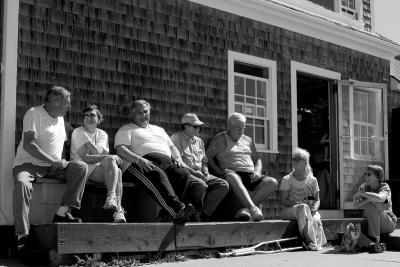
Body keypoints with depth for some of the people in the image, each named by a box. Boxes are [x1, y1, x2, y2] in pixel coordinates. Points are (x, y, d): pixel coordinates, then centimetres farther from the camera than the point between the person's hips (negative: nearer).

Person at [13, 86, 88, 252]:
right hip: (29, 163, -6)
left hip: (53, 166, 6)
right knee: (22, 183, -38)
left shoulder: (60, 118, 18)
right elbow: (28, 144, -18)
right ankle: (22, 235, -34)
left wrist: (61, 162, 4)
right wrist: (53, 161, -21)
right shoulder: (34, 113, -7)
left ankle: (62, 213, -23)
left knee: (81, 167, -18)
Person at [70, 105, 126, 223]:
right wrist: (109, 157, -16)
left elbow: (98, 152, -6)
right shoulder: (78, 132, 2)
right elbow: (85, 158, -11)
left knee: (117, 171, -27)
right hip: (82, 169, -4)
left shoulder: (102, 134, 15)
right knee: (110, 160, -29)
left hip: (99, 169, 4)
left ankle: (118, 211, -36)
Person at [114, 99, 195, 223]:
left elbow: (172, 147, 33)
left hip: (167, 163, 6)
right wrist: (139, 159, -18)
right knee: (158, 174, -39)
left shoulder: (159, 129, 36)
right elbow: (120, 149, 0)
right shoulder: (126, 129, 18)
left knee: (184, 173, -27)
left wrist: (178, 158, 9)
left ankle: (167, 212, -35)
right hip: (139, 165, -5)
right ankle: (178, 209, -56)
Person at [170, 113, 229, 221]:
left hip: (200, 174, 7)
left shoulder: (199, 141, 25)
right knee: (201, 185, -37)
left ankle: (202, 214, -22)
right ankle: (195, 214, -13)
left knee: (224, 185, -16)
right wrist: (194, 172, -15)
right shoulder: (176, 138, 3)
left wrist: (205, 171, 2)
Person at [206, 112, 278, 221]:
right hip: (232, 173, -5)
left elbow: (257, 159, 28)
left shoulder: (248, 140, 25)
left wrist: (257, 171, 6)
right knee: (232, 177, -42)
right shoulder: (221, 139, 9)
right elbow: (207, 156, -1)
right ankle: (253, 208, -52)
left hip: (250, 176, 5)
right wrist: (219, 171, -14)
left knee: (272, 182, -20)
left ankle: (245, 209, -31)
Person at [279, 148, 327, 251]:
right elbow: (283, 201, -4)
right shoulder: (287, 179, 3)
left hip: (309, 210, 2)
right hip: (290, 210, -2)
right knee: (303, 208, -38)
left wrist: (314, 207, -14)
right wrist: (299, 204, -20)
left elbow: (317, 200, 11)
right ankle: (311, 242, -47)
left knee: (316, 218, -35)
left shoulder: (312, 180, 11)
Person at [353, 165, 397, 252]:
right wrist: (368, 199, -26)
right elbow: (356, 206, -9)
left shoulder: (385, 187, -10)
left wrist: (360, 193, -27)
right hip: (371, 223, 4)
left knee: (371, 205, -31)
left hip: (388, 224, -4)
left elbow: (379, 198, -36)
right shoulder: (364, 187, 4)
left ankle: (375, 239, -25)